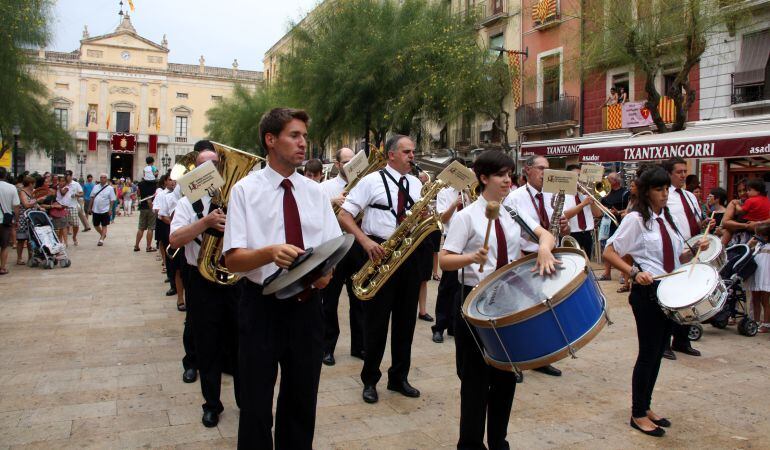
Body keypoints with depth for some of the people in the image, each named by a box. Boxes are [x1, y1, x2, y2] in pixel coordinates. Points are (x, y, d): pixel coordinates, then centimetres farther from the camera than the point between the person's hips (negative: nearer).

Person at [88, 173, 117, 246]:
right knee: (96, 225, 13)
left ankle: (101, 239, 8)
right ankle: (102, 235, 35)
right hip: (95, 210, 4)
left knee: (104, 226, 2)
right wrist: (90, 207, 10)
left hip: (105, 210, -4)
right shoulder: (96, 187, 7)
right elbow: (92, 198, 12)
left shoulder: (110, 188, -4)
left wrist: (110, 209, -12)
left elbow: (112, 200, -6)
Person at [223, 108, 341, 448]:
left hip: (307, 306, 4)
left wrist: (326, 271, -17)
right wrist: (270, 252, -30)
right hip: (262, 306, -3)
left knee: (302, 401, 17)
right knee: (256, 404, 10)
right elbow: (233, 259, -11)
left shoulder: (316, 193, 7)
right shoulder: (245, 190, -5)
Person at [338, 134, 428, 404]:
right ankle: (370, 380, 19)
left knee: (406, 320, 11)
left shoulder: (416, 184, 12)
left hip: (409, 254, 5)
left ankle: (399, 378, 26)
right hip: (380, 254, -5)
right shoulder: (372, 181, -3)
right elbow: (344, 215, -7)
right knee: (376, 321, 3)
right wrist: (365, 241, -20)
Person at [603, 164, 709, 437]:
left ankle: (646, 407, 29)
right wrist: (634, 272, -25)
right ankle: (638, 415, 15)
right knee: (649, 353, 0)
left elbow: (679, 255, 17)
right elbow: (609, 253, -14)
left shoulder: (667, 218, 12)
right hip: (647, 292, -7)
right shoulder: (635, 219, -10)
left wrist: (696, 250, -2)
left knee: (658, 352, 14)